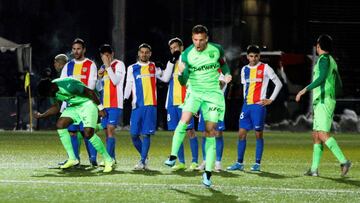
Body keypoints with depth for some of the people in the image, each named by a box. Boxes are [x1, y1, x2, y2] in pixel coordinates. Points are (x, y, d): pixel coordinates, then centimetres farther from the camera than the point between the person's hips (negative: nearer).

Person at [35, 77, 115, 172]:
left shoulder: (68, 86, -32)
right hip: (74, 106, 8)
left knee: (88, 133, -19)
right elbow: (56, 107, 12)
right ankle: (72, 158, -4)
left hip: (87, 103, -8)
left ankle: (108, 160, -4)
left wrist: (100, 107, -14)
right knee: (60, 124, -10)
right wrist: (41, 115, 0)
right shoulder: (53, 90, -5)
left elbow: (90, 92, -23)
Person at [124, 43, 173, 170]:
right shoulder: (132, 68, 11)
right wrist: (125, 99, -3)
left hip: (150, 105, -1)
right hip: (137, 105, 1)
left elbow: (165, 78, 1)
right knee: (134, 134, 0)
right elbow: (128, 85, 11)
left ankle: (142, 162, -2)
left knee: (146, 134, -6)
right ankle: (144, 157, 21)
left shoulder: (154, 67, 11)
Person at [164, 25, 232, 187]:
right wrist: (181, 73, -30)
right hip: (194, 91, 0)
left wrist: (227, 74, 1)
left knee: (210, 132, -3)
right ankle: (173, 156, -15)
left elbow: (223, 63, 19)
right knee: (184, 120, -26)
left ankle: (208, 172, 1)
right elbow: (183, 82, -10)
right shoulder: (186, 55, -9)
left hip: (213, 93, 0)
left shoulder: (217, 50, -5)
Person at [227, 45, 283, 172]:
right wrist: (245, 100, 15)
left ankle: (257, 164, 1)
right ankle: (239, 163, 8)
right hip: (246, 105, 5)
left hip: (258, 105, -5)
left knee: (258, 134, -3)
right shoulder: (244, 69, 14)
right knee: (241, 133, 3)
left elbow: (278, 84, 0)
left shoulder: (265, 68, -2)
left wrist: (271, 99, -4)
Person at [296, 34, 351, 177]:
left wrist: (305, 90, -20)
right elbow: (338, 85, 23)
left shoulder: (324, 59, -8)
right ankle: (314, 169, 8)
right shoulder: (332, 61, 20)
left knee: (323, 134, -17)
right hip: (321, 102, 10)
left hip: (323, 101, -10)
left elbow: (321, 78, -21)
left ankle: (343, 161, -24)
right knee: (316, 135, 9)